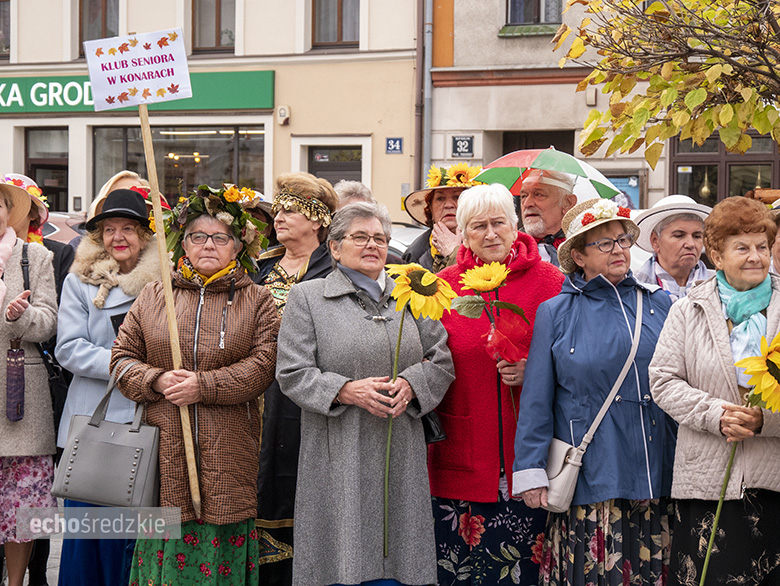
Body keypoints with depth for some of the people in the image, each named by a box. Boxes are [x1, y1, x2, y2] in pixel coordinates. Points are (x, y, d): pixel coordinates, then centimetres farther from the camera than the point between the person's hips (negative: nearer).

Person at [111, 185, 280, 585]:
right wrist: (158, 381, -9)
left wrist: (204, 386, -14)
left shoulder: (257, 301, 5)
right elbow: (123, 357, 10)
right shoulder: (153, 296, 12)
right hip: (166, 458, 2)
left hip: (229, 459, -1)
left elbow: (262, 366, -6)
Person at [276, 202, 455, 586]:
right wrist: (347, 391, -16)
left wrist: (410, 385, -9)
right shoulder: (307, 297, 5)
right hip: (339, 460, -3)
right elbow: (292, 375, -2)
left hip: (401, 461, 3)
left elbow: (441, 361, 12)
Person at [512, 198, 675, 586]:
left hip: (657, 477, 3)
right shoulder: (555, 314, 3)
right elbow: (536, 402, 2)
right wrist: (530, 471, -2)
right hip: (590, 477, -2)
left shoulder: (657, 303, 9)